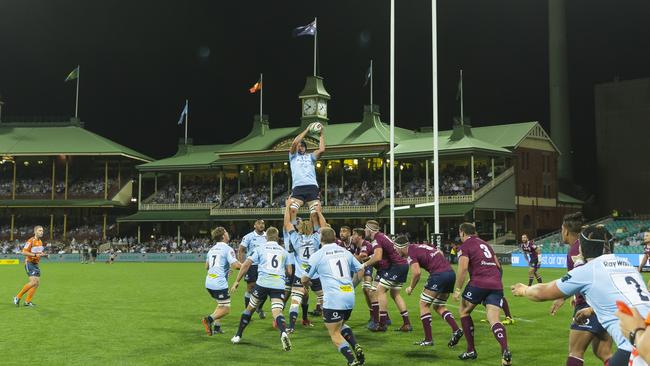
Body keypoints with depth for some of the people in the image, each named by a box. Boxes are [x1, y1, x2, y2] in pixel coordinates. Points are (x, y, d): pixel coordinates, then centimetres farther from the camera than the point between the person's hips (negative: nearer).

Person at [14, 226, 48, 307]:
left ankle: (27, 301, 11)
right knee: (33, 282, -19)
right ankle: (18, 297, -5)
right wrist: (35, 255, -27)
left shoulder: (40, 242, 12)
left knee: (37, 283, 3)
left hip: (36, 264, 9)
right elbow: (24, 252, -20)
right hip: (29, 263, -9)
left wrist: (44, 255, 5)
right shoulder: (31, 241, -14)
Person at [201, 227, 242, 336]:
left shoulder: (212, 249, 16)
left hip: (209, 282, 8)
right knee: (226, 309, -1)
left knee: (221, 305, 23)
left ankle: (216, 327, 13)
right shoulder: (228, 249, -8)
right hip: (219, 283, -8)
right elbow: (235, 265, -19)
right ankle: (209, 319, -21)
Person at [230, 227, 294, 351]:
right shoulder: (284, 251, 18)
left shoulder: (260, 248, 12)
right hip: (279, 285, 1)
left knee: (250, 308, 17)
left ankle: (238, 336, 27)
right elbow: (289, 272, 16)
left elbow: (246, 264, 2)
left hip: (263, 283, -1)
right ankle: (283, 333, -39)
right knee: (277, 312, -10)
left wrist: (237, 281, 6)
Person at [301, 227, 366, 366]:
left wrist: (306, 284, 31)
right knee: (341, 325, 27)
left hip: (333, 300, -5)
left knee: (335, 334, 5)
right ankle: (356, 347, 6)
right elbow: (361, 271, 21)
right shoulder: (345, 252, 13)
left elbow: (305, 279, 8)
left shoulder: (317, 255, 0)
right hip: (350, 297, 6)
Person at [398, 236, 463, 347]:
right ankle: (456, 330, 0)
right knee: (438, 307, 18)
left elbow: (416, 273, -14)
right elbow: (440, 253, 28)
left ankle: (428, 339, 3)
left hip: (439, 275, -9)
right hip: (451, 273, 9)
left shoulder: (411, 253, -4)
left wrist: (411, 287, 1)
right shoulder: (419, 246, 22)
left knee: (424, 304, 4)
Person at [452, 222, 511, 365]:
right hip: (496, 284, 5)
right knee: (494, 320, -3)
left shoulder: (464, 246, 4)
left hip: (478, 283, -5)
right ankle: (505, 351, -30)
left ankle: (471, 351, 16)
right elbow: (498, 265, 27)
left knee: (464, 311, 17)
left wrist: (457, 290, -6)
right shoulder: (485, 244, 25)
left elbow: (463, 269, -10)